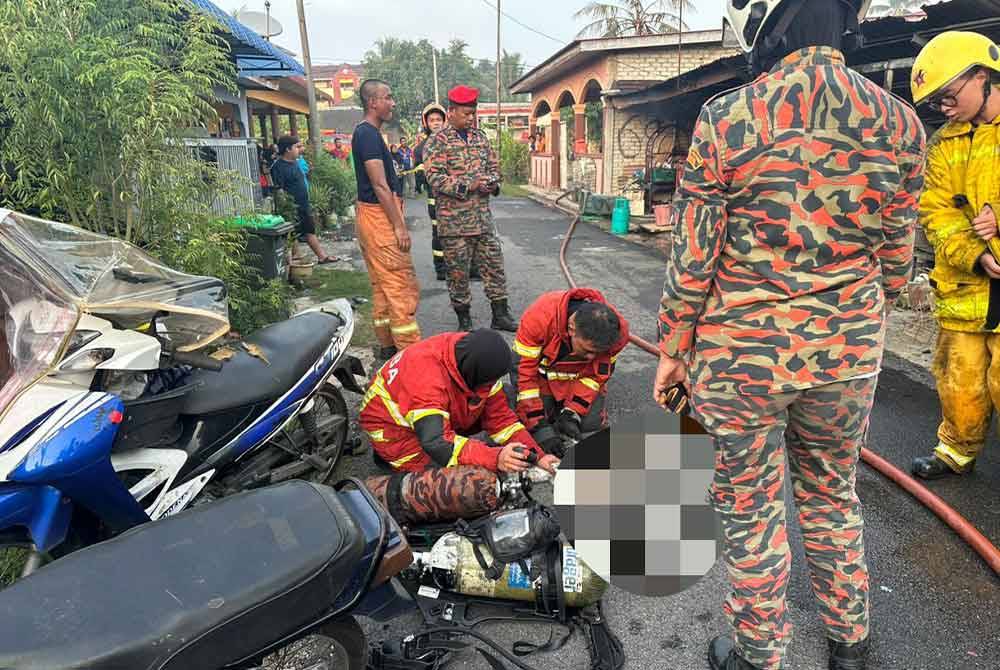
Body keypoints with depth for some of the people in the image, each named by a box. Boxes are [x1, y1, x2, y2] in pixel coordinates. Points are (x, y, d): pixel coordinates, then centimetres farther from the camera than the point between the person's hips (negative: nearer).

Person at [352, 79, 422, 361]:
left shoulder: (367, 133, 17)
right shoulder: (369, 134, -14)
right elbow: (380, 185, -20)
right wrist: (399, 226, -19)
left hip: (372, 215, 11)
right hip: (380, 216, -11)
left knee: (382, 285, 13)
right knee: (402, 285, -8)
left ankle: (387, 345, 21)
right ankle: (409, 349, -4)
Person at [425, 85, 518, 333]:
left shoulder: (480, 137, 13)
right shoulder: (437, 141, -6)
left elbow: (493, 166, 21)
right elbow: (435, 177, -15)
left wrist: (493, 182, -2)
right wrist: (470, 185, -19)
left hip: (483, 217, 6)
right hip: (454, 220, -5)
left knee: (494, 265, 8)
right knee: (458, 272, 3)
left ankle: (500, 314, 19)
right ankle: (464, 319, 17)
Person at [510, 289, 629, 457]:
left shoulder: (617, 330, -28)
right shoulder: (540, 316, -37)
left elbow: (596, 375, -14)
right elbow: (522, 372, -31)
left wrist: (571, 415, -25)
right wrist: (539, 426, -32)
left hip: (579, 378, 2)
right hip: (542, 373, -2)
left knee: (592, 424, -14)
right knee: (528, 423, -17)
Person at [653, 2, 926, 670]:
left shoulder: (725, 120, -14)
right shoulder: (899, 123, -3)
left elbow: (692, 261, -12)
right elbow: (895, 261, 5)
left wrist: (673, 350, 1)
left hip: (742, 352, -3)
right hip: (848, 355, 4)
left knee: (751, 507, 13)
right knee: (833, 494, 24)